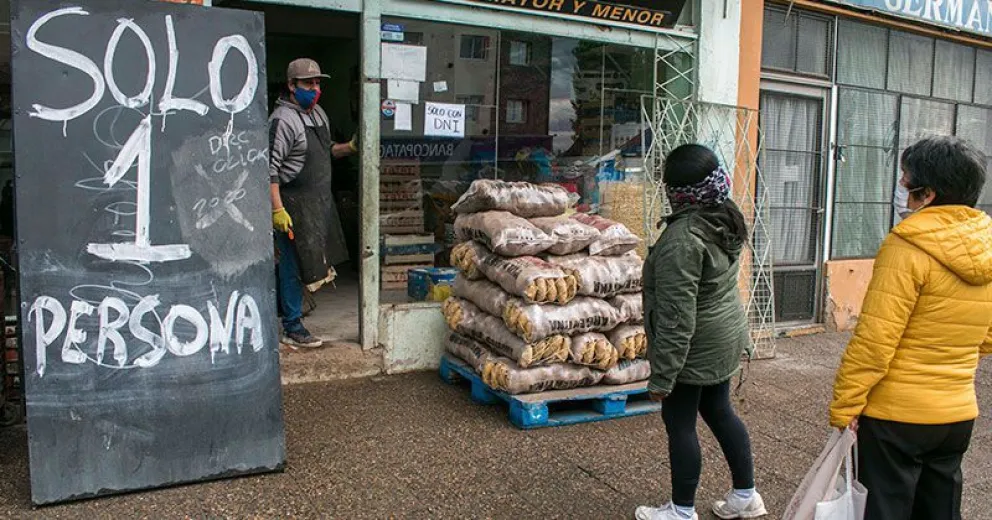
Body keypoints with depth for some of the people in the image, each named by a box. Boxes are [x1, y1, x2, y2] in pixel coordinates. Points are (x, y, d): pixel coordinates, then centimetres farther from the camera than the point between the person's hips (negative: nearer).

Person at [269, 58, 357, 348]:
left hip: (318, 201, 9)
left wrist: (350, 148, 7)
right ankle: (292, 328, 8)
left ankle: (290, 307, 32)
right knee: (294, 264, -2)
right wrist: (277, 209, -24)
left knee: (310, 259, 16)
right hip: (294, 204, -9)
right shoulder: (283, 119, -15)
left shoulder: (318, 113, 14)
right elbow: (271, 167, -19)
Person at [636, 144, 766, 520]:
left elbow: (676, 318, -27)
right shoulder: (727, 219, 1)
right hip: (727, 338, 9)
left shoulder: (682, 238, -27)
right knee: (720, 412, 21)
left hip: (696, 349, -9)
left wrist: (661, 375, -21)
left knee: (679, 423, 6)